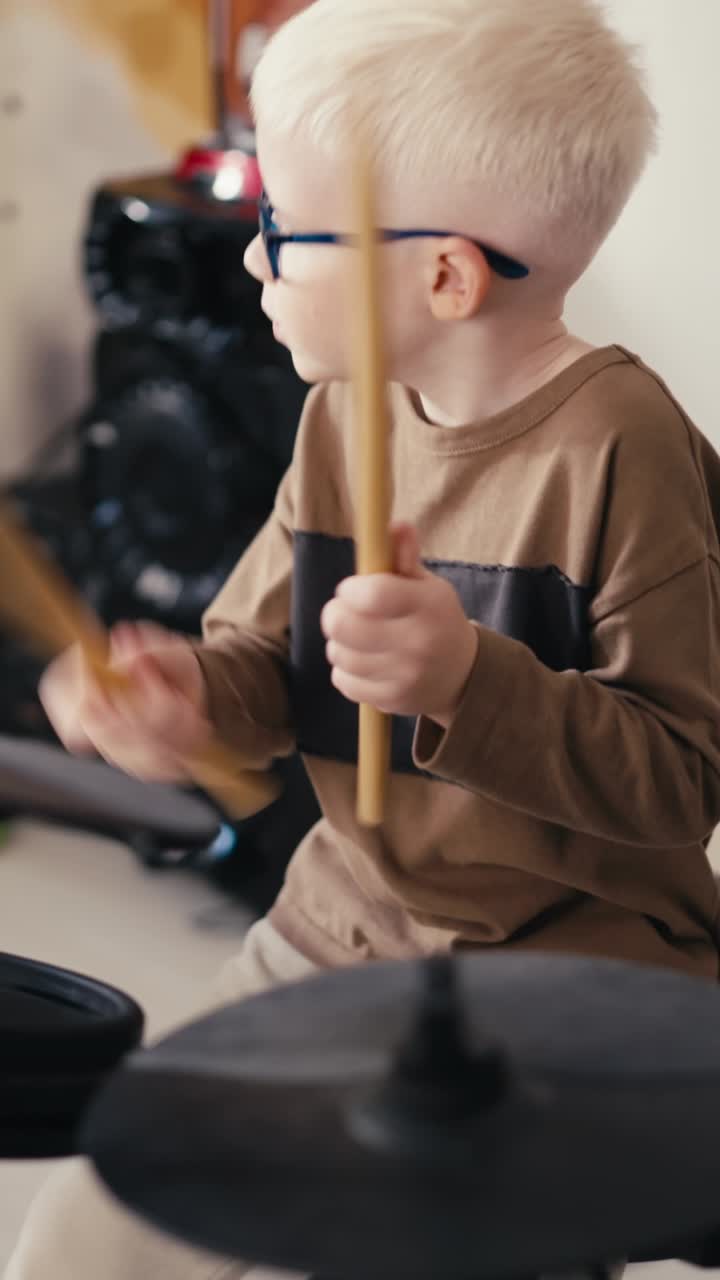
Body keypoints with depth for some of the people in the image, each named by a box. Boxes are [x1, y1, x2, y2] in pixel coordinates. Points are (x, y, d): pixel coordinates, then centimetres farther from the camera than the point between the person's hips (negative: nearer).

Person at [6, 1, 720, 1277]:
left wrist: (469, 681, -34)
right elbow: (270, 652, 10)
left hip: (565, 983, -6)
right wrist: (192, 692, -13)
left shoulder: (618, 447, -19)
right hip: (338, 931, 6)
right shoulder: (345, 415, 2)